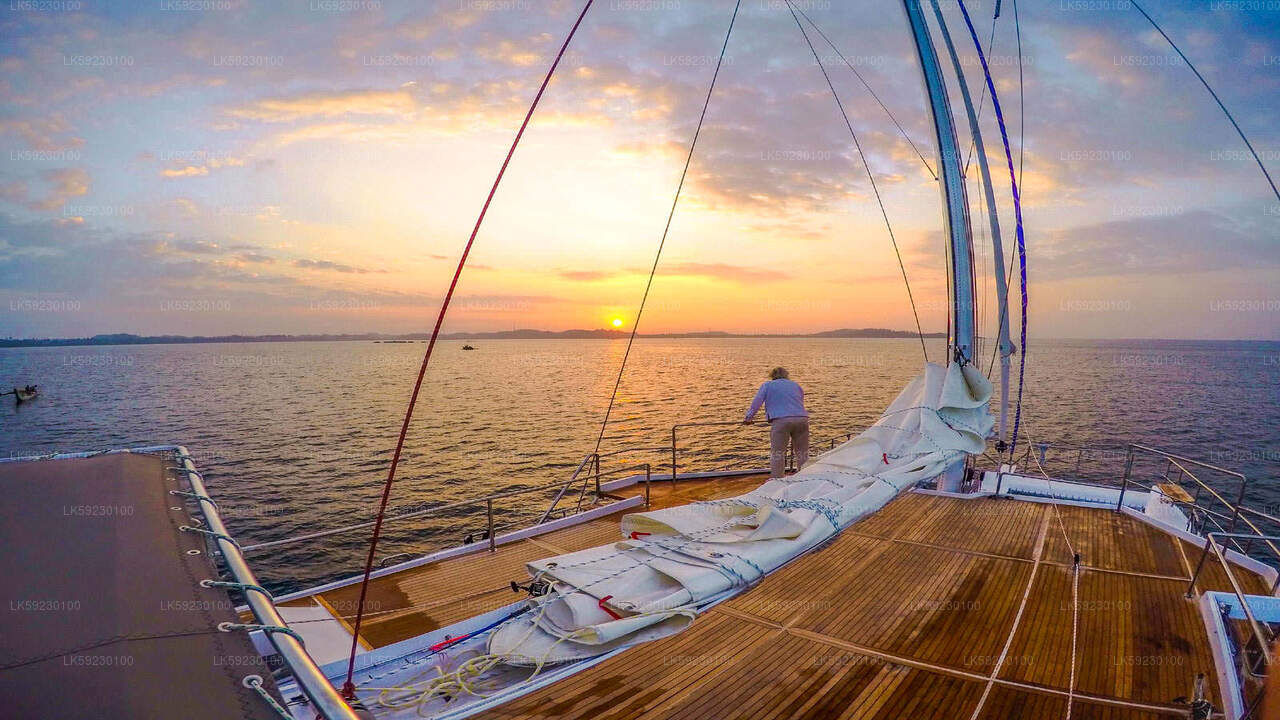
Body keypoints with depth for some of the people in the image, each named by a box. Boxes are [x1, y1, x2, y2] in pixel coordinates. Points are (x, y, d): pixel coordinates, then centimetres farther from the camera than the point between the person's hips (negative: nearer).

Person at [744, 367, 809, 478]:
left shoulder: (767, 385, 14)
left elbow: (756, 402, 5)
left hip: (781, 420, -4)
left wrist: (749, 418, 11)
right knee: (802, 453, 13)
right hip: (801, 419, 4)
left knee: (777, 453, 0)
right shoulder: (796, 385, 25)